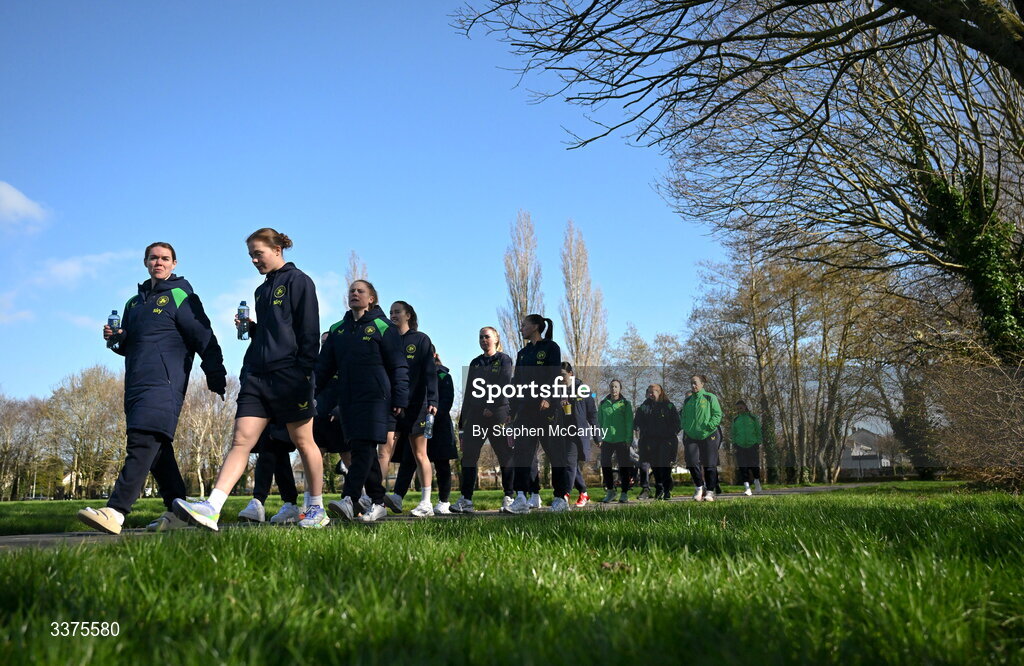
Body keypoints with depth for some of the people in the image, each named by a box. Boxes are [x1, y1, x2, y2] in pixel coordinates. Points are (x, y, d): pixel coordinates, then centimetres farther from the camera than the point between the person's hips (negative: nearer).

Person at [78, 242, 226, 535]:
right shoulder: (134, 302, 23)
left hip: (164, 382, -8)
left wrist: (217, 379, -9)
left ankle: (116, 511, -26)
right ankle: (177, 510, 13)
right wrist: (115, 338, 7)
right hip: (136, 384, 8)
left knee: (144, 442, -18)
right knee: (157, 449, 7)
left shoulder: (181, 296, 2)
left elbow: (205, 340, -4)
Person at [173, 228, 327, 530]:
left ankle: (317, 510, 15)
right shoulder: (262, 290, 20)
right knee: (240, 441, -4)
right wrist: (249, 327, 7)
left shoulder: (298, 281, -3)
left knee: (303, 442, 3)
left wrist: (303, 372, -15)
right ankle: (211, 508, -13)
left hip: (289, 375, -7)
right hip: (257, 375, 7)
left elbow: (310, 332, -9)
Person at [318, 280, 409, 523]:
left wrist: (400, 400, -8)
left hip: (374, 398, -5)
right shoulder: (337, 330, 17)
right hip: (348, 400, 6)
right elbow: (324, 366, 15)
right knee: (363, 451, 5)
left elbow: (399, 366, -1)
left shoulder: (382, 327, 2)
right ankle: (378, 503, 10)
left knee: (363, 447, -14)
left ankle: (349, 500, -23)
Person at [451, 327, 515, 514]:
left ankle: (509, 497, 6)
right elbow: (468, 391, 19)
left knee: (505, 456, -1)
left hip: (498, 414, -5)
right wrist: (463, 417, 13)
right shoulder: (475, 363, 19)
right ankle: (465, 499, -1)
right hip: (475, 415, 5)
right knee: (469, 455, -2)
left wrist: (492, 407, -17)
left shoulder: (504, 359, 4)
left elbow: (505, 386, -7)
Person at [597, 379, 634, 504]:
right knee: (605, 465, 4)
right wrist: (599, 438, 4)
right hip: (607, 440, 3)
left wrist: (629, 439, -9)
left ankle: (624, 493, 10)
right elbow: (600, 421, 12)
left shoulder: (625, 404, 2)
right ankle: (610, 491, 18)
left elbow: (629, 422, -2)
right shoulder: (603, 404, 9)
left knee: (624, 466, 2)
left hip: (621, 440, -3)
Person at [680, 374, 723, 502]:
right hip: (691, 437, 4)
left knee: (709, 465, 2)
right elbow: (683, 417, 21)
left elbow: (718, 414, -5)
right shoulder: (687, 401, 14)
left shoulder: (710, 398, -1)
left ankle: (710, 491, 13)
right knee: (692, 462, -7)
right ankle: (699, 487, 12)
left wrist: (709, 426, -16)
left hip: (709, 436, -3)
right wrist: (685, 427, 3)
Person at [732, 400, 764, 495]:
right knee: (743, 467, -6)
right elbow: (733, 433, 15)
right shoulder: (735, 420, 12)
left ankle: (757, 481, 25)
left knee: (754, 466, -3)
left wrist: (758, 444, 0)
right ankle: (747, 488, -5)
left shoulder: (753, 418, 6)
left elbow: (758, 432, 7)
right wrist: (734, 445, 5)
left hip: (752, 445, -2)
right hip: (740, 446, 2)